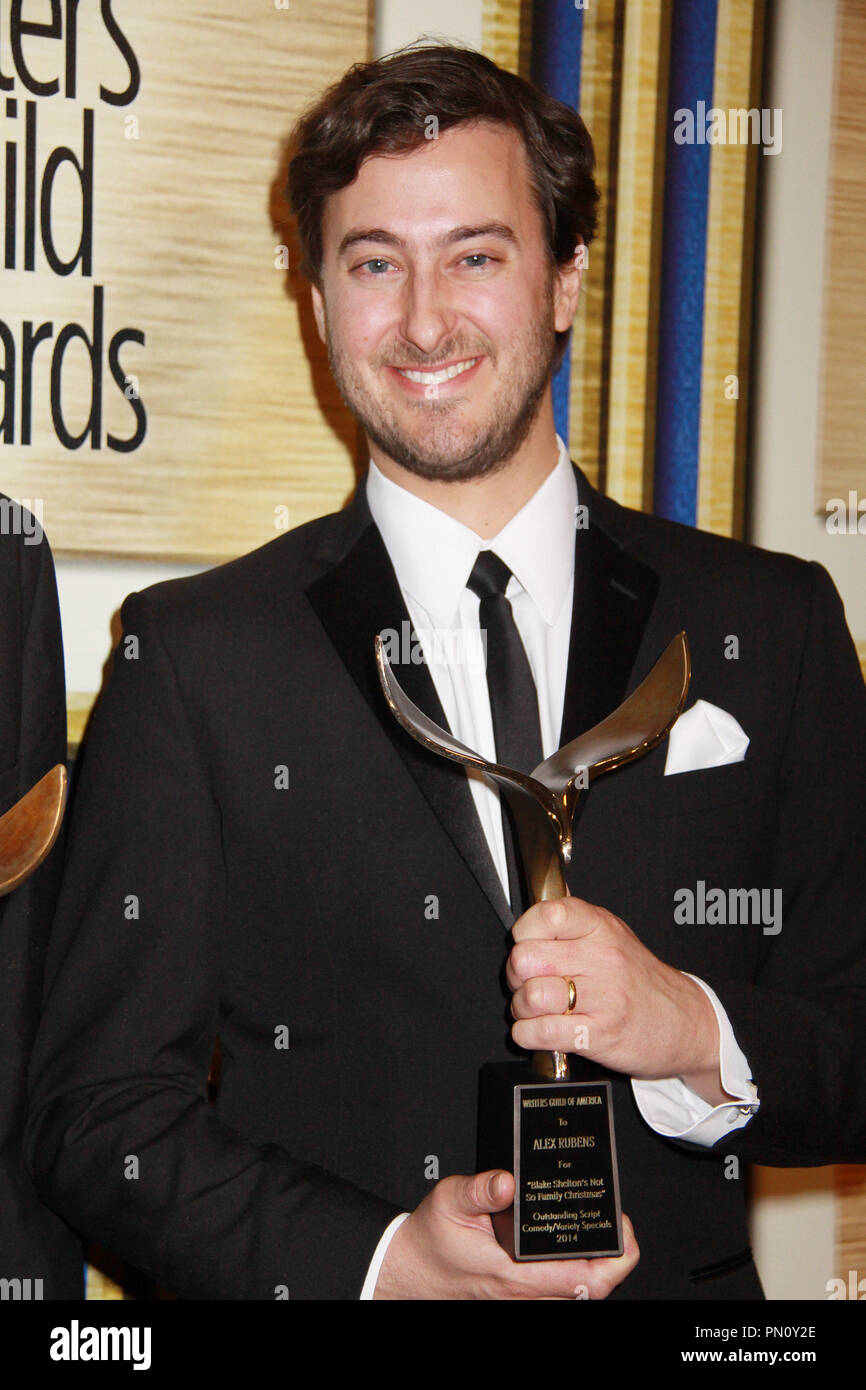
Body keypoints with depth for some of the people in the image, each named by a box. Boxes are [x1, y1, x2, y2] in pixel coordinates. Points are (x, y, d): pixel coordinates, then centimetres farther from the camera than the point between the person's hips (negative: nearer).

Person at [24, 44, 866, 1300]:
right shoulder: (197, 659, 1)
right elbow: (98, 1112, -1)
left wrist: (698, 1034, -12)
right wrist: (379, 1261, -13)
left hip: (683, 1282, 1)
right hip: (343, 1286, -1)